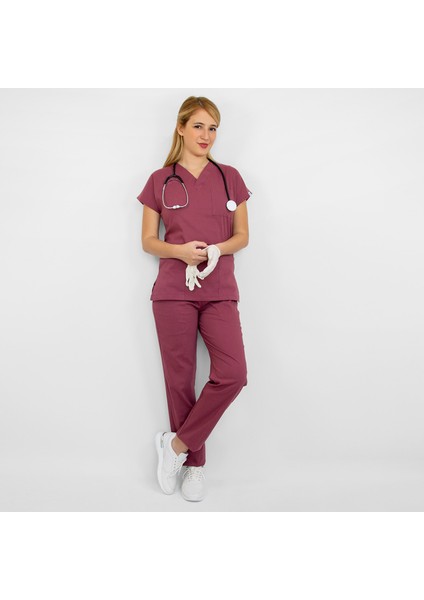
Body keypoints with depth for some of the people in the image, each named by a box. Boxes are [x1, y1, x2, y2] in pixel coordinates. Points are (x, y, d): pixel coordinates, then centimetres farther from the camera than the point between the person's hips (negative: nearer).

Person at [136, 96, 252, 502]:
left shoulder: (229, 177, 8)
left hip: (220, 292, 1)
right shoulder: (160, 181, 5)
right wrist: (179, 250, -14)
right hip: (174, 292, -1)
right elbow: (148, 241, 6)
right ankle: (194, 462, 21)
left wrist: (217, 249, -13)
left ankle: (176, 444, 6)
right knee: (180, 379, 3)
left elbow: (242, 236, 9)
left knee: (232, 375, -13)